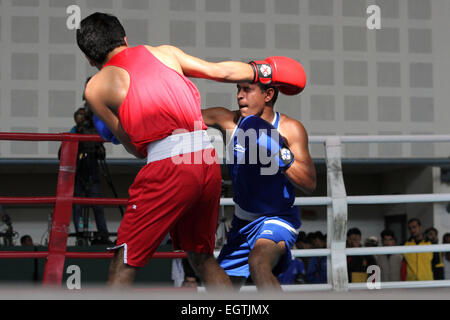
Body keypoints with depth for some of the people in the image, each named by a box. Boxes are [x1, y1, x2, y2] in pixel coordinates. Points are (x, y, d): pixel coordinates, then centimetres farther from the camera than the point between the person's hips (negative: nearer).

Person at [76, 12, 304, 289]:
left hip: (167, 165, -5)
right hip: (209, 161, 5)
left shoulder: (96, 88, 8)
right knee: (202, 257, 23)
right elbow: (221, 72, 24)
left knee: (124, 264, 4)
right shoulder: (164, 52, 18)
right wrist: (263, 71, 42)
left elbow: (135, 148, 11)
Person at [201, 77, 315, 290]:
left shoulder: (289, 129, -15)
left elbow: (309, 184, -19)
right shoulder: (229, 121, -8)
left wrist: (281, 154, -31)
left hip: (278, 218, -5)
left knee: (258, 263, -35)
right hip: (243, 221, 6)